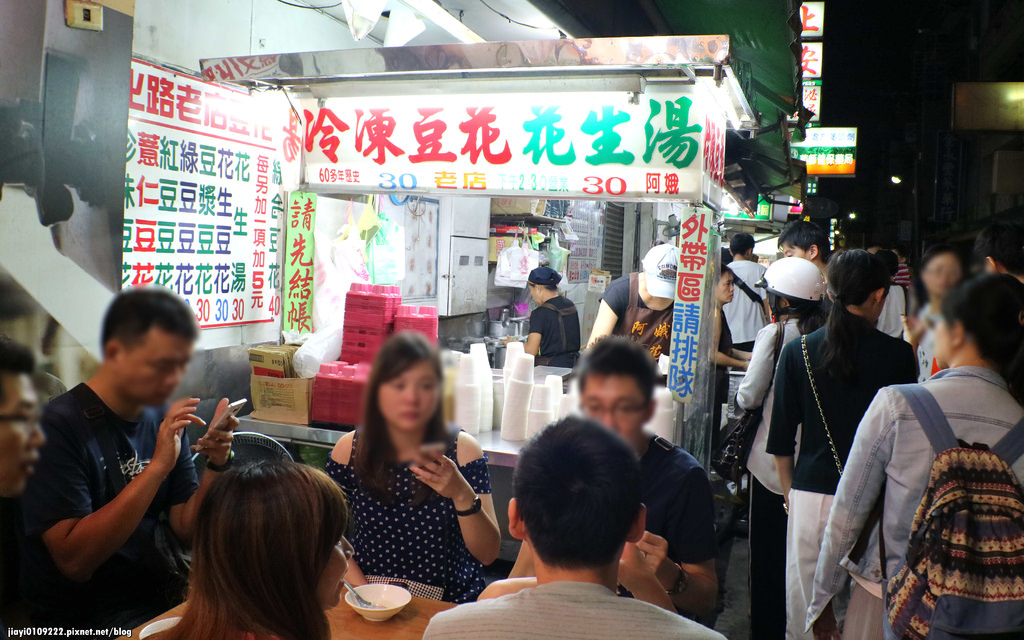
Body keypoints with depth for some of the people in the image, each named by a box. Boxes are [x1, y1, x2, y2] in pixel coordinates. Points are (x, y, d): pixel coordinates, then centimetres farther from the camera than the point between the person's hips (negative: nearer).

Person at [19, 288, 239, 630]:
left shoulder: (164, 420, 3)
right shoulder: (60, 426, -15)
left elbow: (184, 529, 3)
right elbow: (74, 561, -22)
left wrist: (216, 466, -13)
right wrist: (157, 467, -27)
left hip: (164, 593, 6)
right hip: (85, 612, -6)